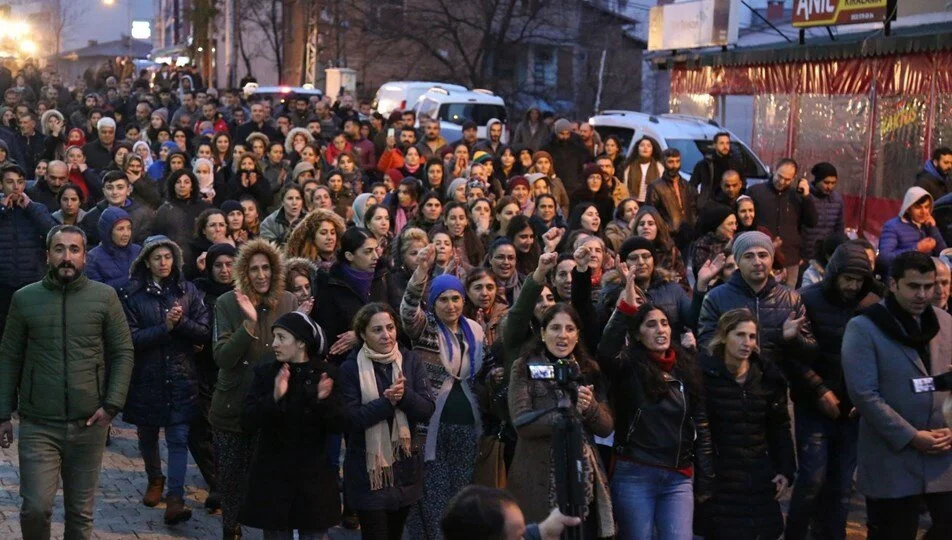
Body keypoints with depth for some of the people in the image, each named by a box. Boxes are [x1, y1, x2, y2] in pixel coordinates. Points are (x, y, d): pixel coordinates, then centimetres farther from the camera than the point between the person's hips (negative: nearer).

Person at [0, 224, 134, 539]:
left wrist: (112, 404, -7)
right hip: (37, 425, 0)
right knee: (35, 508, -7)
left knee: (81, 512, 9)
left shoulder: (105, 297, 1)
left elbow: (123, 353, 3)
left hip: (89, 425, 1)